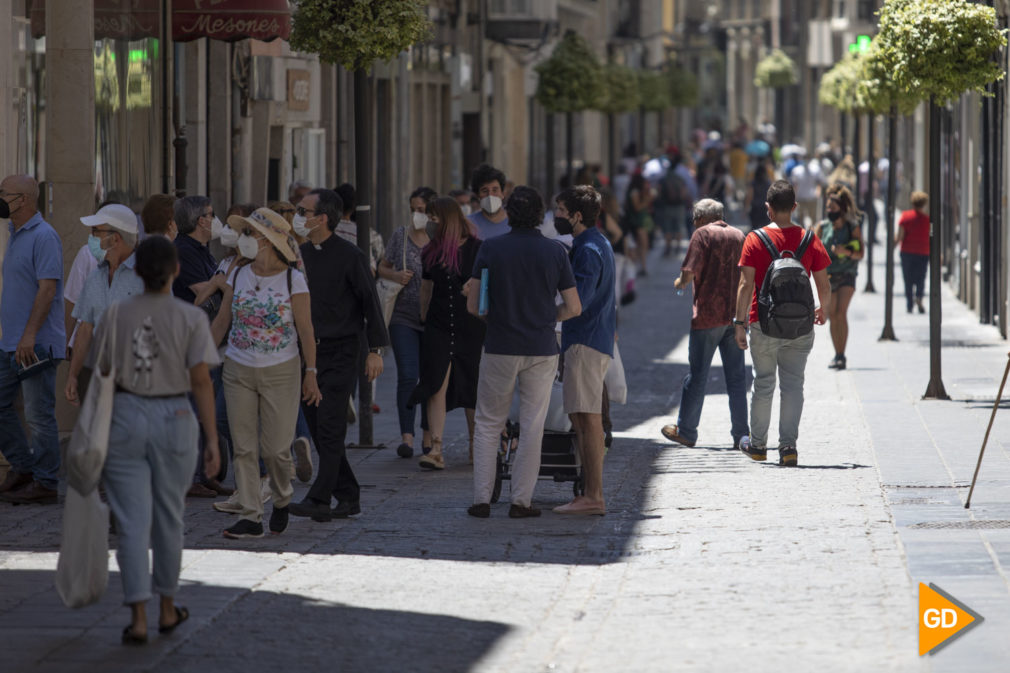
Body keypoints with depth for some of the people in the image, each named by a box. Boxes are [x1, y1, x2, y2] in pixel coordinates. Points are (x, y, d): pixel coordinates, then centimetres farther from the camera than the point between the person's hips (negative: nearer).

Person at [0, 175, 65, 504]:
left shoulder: (44, 236, -15)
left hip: (37, 344, -10)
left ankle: (44, 483, 1)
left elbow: (47, 288, -21)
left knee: (39, 414, -4)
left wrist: (29, 335, -25)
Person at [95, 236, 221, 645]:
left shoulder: (114, 316, -2)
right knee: (168, 518, 17)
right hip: (174, 420, 0)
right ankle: (167, 609, 30)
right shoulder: (191, 319, -7)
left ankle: (139, 620, -9)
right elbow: (202, 382, -9)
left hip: (123, 421, 0)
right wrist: (213, 440, -5)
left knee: (132, 522, 0)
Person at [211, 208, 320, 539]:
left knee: (275, 446, -2)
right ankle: (250, 517, 2)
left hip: (280, 372, -3)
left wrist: (311, 373, -7)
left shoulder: (292, 280, -6)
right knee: (243, 447, -1)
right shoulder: (238, 277, 4)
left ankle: (282, 500, 26)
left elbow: (305, 330, -4)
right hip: (238, 371, 3)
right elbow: (221, 322, 10)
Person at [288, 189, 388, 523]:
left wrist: (375, 349, -8)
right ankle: (348, 497, 15)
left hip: (340, 352, -7)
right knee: (319, 430, 7)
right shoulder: (300, 254, 9)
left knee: (329, 429, -11)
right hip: (307, 351, 7)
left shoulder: (349, 255, -8)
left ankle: (319, 499, -15)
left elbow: (369, 301, -5)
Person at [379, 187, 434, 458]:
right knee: (407, 376, -10)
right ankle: (406, 436, -11)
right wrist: (395, 276, -7)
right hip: (404, 316, 0)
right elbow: (382, 268, 14)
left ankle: (428, 436, 19)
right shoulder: (400, 235, 4)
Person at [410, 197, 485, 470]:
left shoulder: (476, 249, -4)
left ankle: (475, 447, 24)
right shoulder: (431, 251, 9)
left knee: (472, 389, 7)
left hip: (471, 326, -3)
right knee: (437, 385, -11)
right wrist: (424, 316, 19)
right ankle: (436, 450, -17)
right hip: (439, 326, 3)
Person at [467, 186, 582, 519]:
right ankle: (521, 500, 6)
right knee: (532, 426, 7)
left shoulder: (490, 248, -5)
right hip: (541, 350, 0)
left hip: (499, 349, 0)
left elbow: (473, 305, -4)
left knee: (488, 425, 9)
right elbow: (573, 308, -1)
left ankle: (482, 498, 4)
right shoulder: (554, 252, -3)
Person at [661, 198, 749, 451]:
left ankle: (686, 431, 9)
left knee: (697, 374, 2)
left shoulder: (703, 234, -6)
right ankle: (741, 434, 5)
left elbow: (690, 272, -14)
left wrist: (680, 283, 6)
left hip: (708, 314, -5)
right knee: (736, 377, 7)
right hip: (736, 314, 5)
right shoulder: (738, 235, 12)